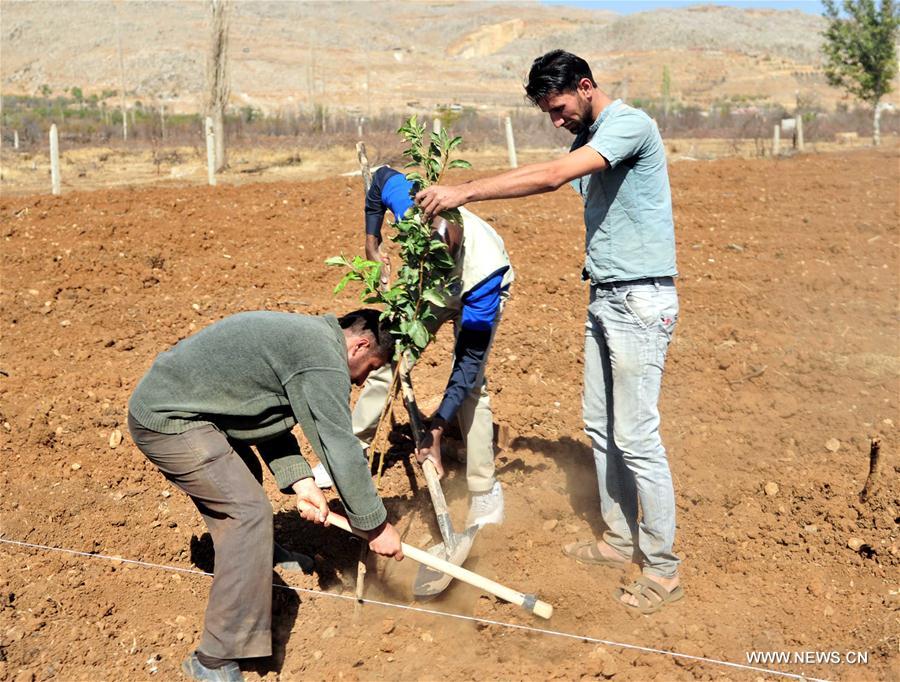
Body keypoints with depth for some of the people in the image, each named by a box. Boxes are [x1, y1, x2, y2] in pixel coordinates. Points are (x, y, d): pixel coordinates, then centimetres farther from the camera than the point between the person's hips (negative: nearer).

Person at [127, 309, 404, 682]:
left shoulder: (305, 335, 15)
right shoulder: (325, 358, -16)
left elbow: (267, 418, 14)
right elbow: (341, 448, -18)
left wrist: (299, 480, 1)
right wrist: (376, 525, -9)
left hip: (158, 397, 11)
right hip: (167, 421, -11)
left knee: (243, 477, 28)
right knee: (249, 511, -11)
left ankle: (257, 556, 52)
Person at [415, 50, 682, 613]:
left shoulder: (629, 123, -15)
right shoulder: (589, 138, 16)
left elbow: (553, 175, -26)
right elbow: (549, 179, 11)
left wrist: (466, 191, -25)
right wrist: (462, 195, -2)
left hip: (641, 299, -10)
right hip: (604, 298, 10)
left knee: (636, 437, -6)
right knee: (600, 429, 14)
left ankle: (663, 569, 6)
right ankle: (619, 540, 28)